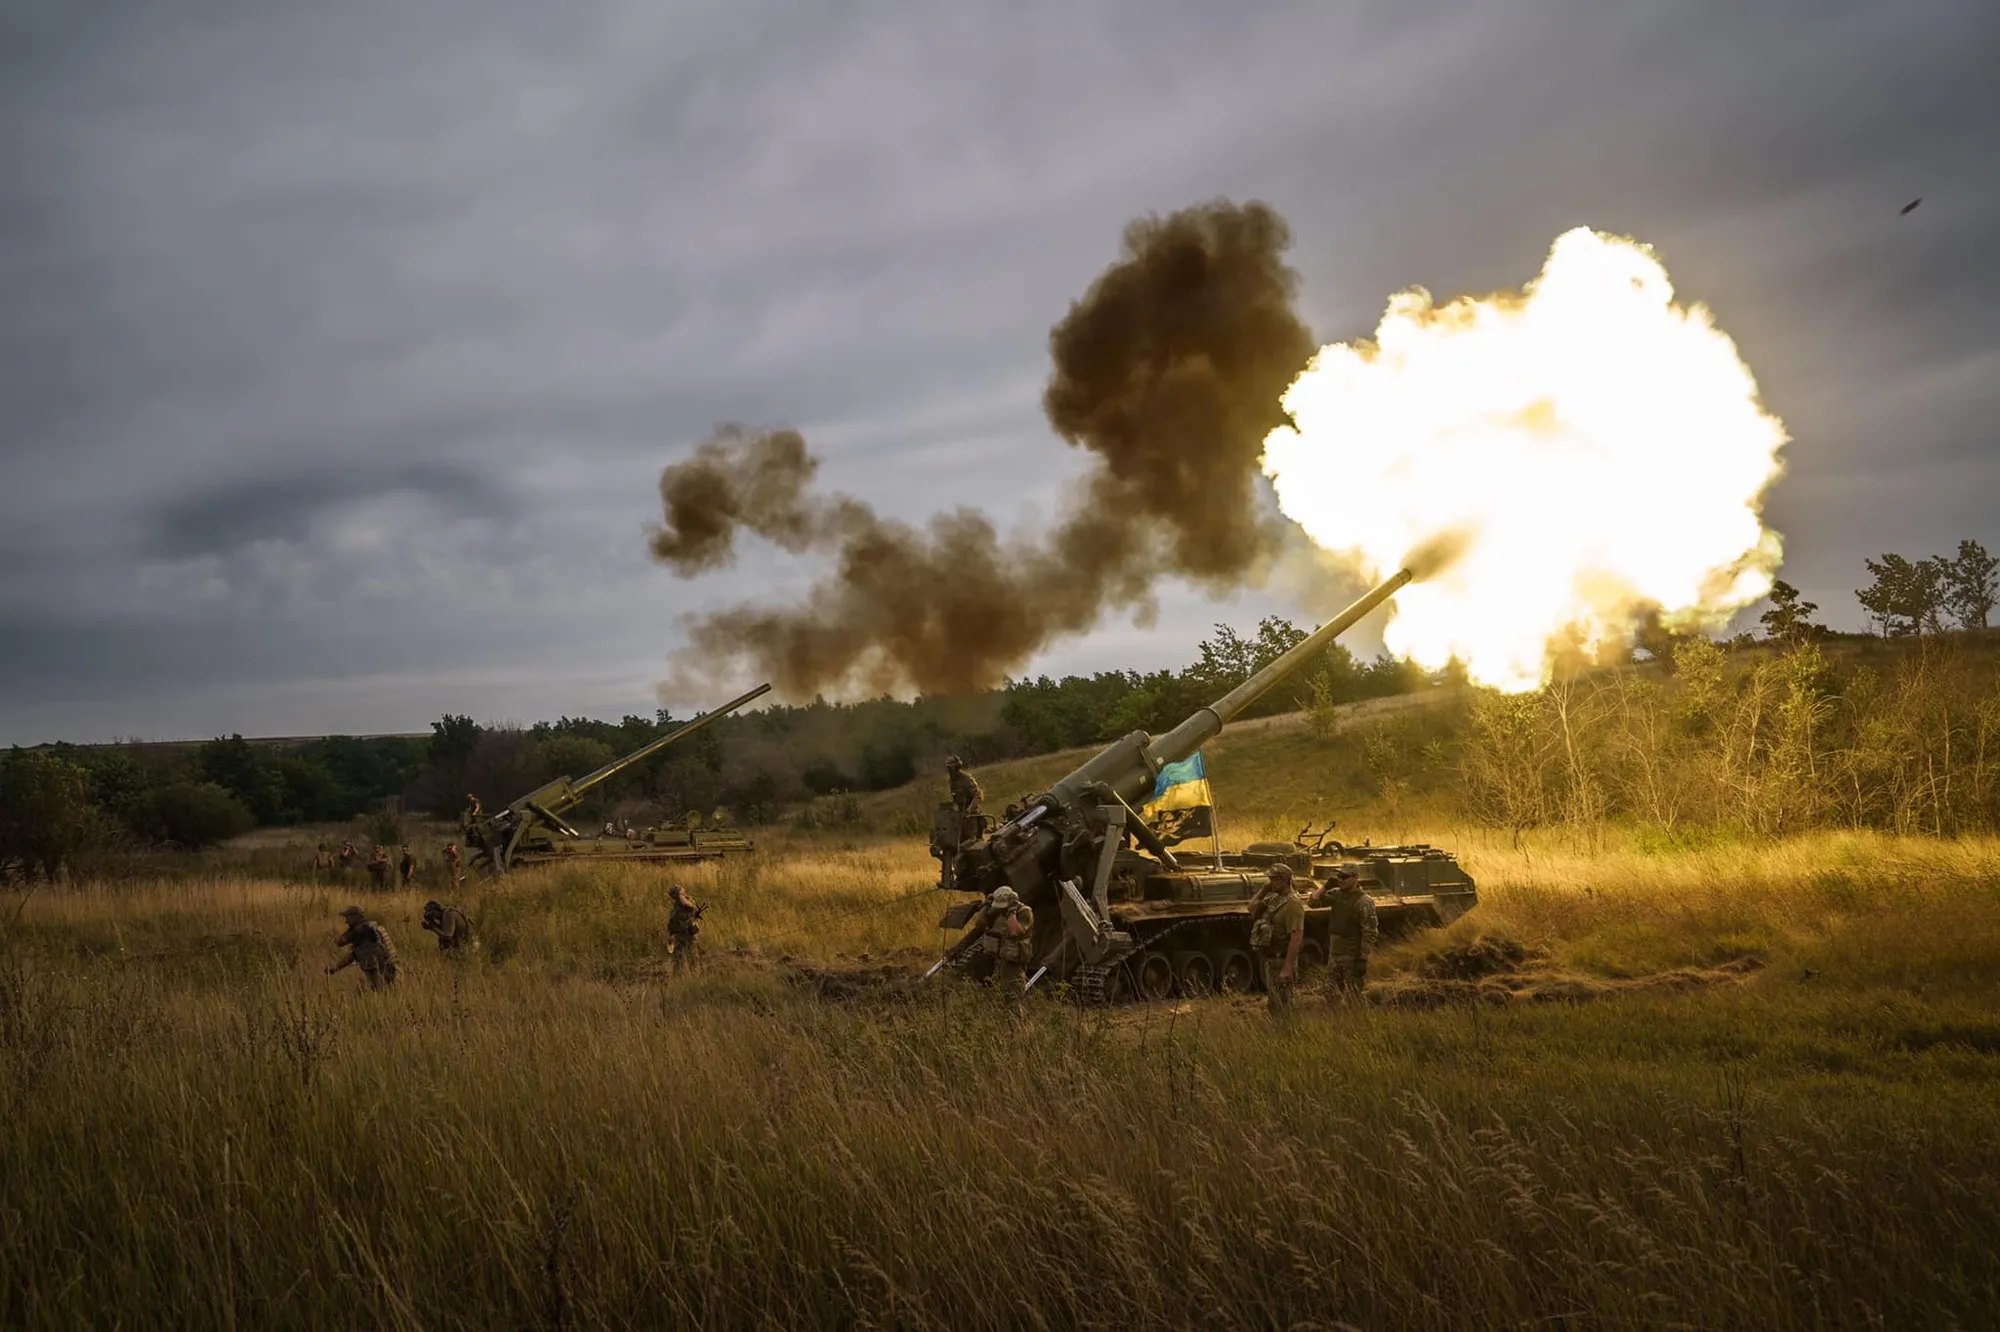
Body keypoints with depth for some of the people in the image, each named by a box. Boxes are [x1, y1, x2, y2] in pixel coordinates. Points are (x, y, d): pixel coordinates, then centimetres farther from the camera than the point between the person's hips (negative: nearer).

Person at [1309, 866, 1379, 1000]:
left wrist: (1363, 959, -20)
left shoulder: (1364, 902, -15)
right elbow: (1313, 901, 10)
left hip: (1353, 957, -7)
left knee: (1352, 999, -1)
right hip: (1334, 953, 7)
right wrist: (1326, 886, -1)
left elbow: (1370, 934, -17)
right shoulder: (1336, 894, 6)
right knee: (1331, 995, 13)